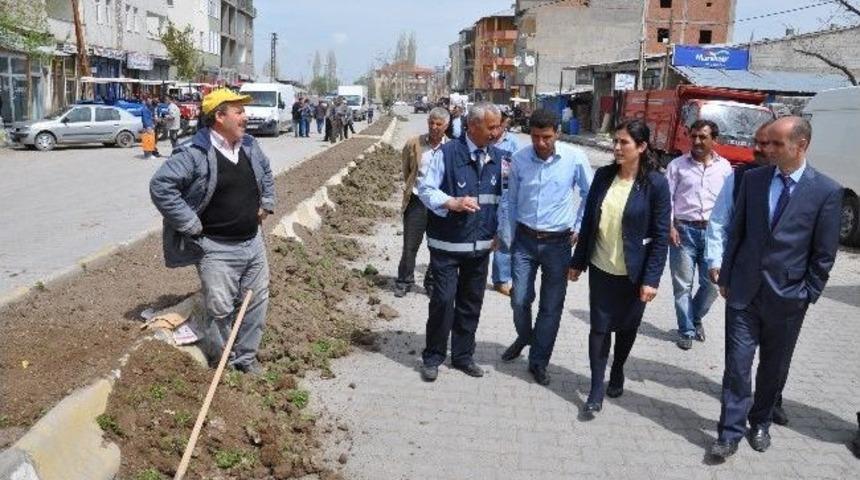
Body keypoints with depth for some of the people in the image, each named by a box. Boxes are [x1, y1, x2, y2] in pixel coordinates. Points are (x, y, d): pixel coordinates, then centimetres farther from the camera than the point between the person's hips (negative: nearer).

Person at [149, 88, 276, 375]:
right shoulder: (194, 153, -17)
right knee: (220, 309, -1)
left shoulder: (250, 146, 7)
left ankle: (246, 357, 32)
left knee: (257, 302, 13)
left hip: (253, 242, 7)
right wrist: (190, 224, -18)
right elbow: (160, 186, -20)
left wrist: (267, 203, 15)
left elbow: (266, 172, 28)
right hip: (217, 248, -7)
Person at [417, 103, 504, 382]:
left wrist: (499, 231, 9)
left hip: (481, 244, 5)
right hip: (447, 244, -5)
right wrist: (453, 203, -24)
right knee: (443, 300, -4)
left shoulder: (497, 157, 5)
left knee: (471, 302, 13)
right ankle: (433, 357, 14)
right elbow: (426, 190, -10)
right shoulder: (447, 153, -11)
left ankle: (463, 356, 28)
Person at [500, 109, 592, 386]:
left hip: (558, 242, -1)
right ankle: (524, 337, 36)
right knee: (520, 300, 3)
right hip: (525, 240, 1)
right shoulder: (519, 160, -5)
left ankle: (538, 361, 22)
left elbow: (589, 194, 2)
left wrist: (579, 228, 1)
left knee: (551, 306, 5)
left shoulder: (575, 158, -11)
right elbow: (511, 201, 5)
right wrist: (508, 238, 6)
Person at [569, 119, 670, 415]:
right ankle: (597, 388, 13)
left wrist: (651, 279, -14)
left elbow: (661, 235, -11)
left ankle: (617, 373, 39)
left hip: (633, 273, -2)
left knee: (627, 327, 15)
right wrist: (578, 261, 8)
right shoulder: (604, 175, 0)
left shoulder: (655, 183, -12)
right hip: (601, 268, 3)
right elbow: (589, 220, 6)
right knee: (599, 328, 4)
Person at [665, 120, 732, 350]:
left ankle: (696, 318, 32)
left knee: (712, 283, 5)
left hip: (713, 232, 2)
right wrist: (669, 226, -10)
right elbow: (667, 198, 0)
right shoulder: (678, 165, 2)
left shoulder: (724, 167, 8)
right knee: (682, 285, 4)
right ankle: (686, 330, 18)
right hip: (683, 230, -2)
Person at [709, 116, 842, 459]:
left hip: (786, 298, -1)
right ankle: (730, 433, 11)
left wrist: (807, 296, -4)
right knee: (737, 364, 1)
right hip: (743, 290, 1)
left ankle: (760, 424, 35)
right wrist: (726, 277, 5)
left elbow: (824, 253, -4)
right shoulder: (753, 179, 1)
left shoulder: (826, 191, -7)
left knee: (774, 367, 15)